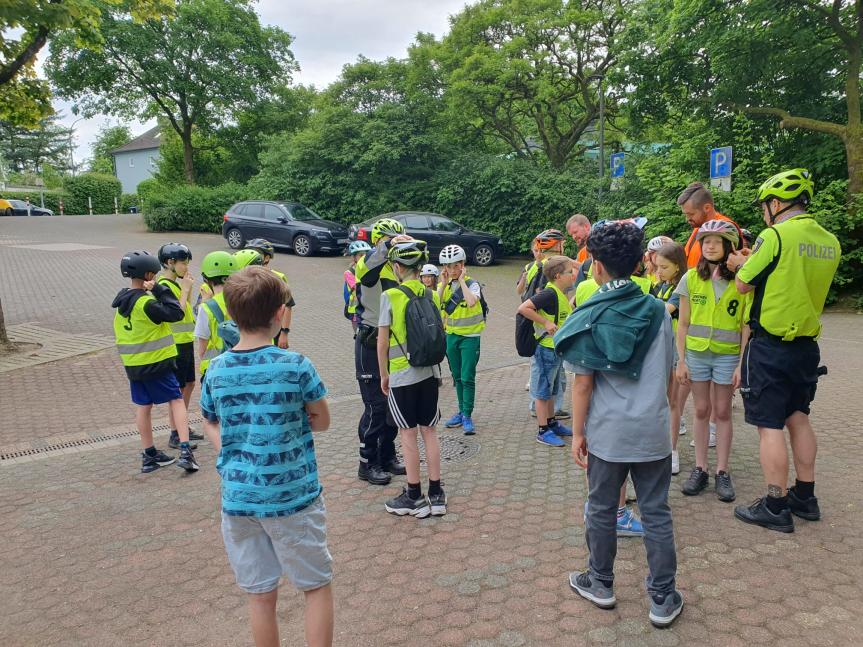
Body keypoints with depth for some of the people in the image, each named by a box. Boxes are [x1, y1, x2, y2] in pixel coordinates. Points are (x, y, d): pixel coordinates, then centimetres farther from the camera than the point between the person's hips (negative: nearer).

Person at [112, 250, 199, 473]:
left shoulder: (121, 300, 6)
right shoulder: (147, 303, -20)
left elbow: (120, 334, 14)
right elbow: (176, 313, -20)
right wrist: (159, 290, -16)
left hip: (132, 364, 7)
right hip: (156, 363, -7)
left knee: (143, 406, 13)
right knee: (176, 401, 0)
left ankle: (149, 456, 21)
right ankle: (185, 450, -7)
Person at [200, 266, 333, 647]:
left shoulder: (217, 369, -2)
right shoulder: (295, 366, -15)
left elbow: (209, 424, 11)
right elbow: (322, 421, -3)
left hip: (238, 497, 4)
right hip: (292, 497, -4)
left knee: (261, 595, 17)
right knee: (317, 587, 14)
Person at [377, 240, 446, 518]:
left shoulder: (390, 296, -12)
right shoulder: (432, 295, 3)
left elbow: (382, 342, -10)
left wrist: (384, 374, 1)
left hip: (402, 375, -5)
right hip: (430, 372, 5)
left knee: (408, 434, 5)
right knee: (429, 431, 12)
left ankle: (414, 496, 14)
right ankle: (436, 494, 19)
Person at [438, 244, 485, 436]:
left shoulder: (472, 284, -11)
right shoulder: (444, 285, 3)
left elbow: (471, 302, -32)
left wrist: (461, 280, -22)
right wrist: (444, 283, -13)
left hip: (470, 336, -5)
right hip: (451, 335, 6)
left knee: (467, 378, -7)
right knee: (457, 377, 15)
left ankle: (467, 416, 1)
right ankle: (461, 412, 27)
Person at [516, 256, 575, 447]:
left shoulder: (560, 295, 9)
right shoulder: (549, 293, -21)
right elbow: (523, 308, -28)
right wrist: (546, 323, -25)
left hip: (555, 349, 9)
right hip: (545, 349, -9)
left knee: (551, 390, 20)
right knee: (542, 392, 2)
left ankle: (552, 423, 33)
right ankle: (543, 431, 11)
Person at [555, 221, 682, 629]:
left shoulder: (590, 316, -10)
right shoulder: (658, 311, 0)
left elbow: (583, 383, -10)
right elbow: (668, 373, 8)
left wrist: (577, 433, -2)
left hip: (608, 432, -2)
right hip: (653, 431, 3)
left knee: (602, 509, 14)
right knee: (656, 514, 11)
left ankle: (601, 583, 30)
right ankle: (663, 599, 20)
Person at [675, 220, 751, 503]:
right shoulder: (691, 278, -1)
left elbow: (746, 325, -3)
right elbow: (683, 324, 2)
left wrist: (742, 363, -8)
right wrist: (681, 361, -1)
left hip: (727, 354, -1)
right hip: (696, 353, 2)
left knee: (722, 412, 7)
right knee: (701, 411, 9)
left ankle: (722, 472, 17)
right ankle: (700, 469, 19)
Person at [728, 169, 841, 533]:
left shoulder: (776, 236, -15)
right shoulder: (830, 242, 7)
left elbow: (743, 285, -9)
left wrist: (744, 264, 12)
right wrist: (756, 261, 17)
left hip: (770, 346, -8)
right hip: (807, 346, 8)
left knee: (770, 425, -1)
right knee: (798, 419, 18)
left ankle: (776, 507, 6)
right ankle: (805, 498, 27)